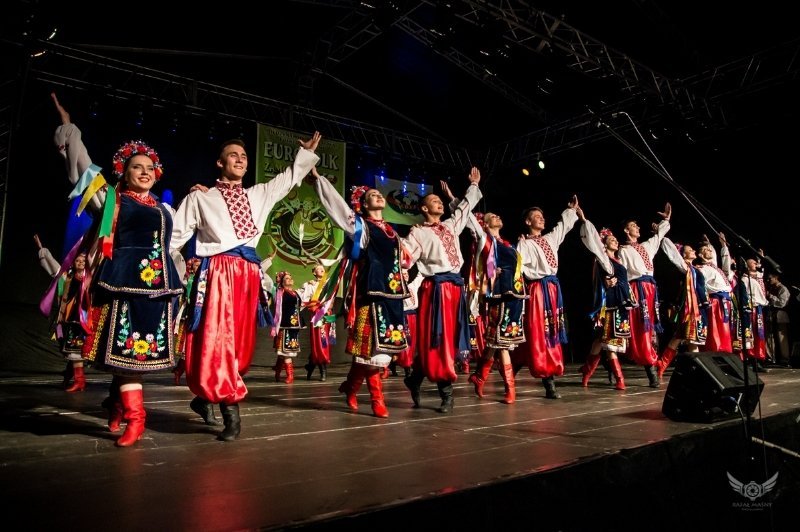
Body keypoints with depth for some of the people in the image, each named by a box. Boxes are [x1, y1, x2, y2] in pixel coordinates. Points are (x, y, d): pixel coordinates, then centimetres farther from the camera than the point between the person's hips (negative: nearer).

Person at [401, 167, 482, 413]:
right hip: (435, 289, -7)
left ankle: (415, 379, 19)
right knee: (436, 341, -5)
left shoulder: (451, 226, 21)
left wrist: (474, 185, 43)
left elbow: (465, 208, 36)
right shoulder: (418, 232, 2)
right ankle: (447, 394, 7)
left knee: (449, 341, 7)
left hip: (455, 288, 7)